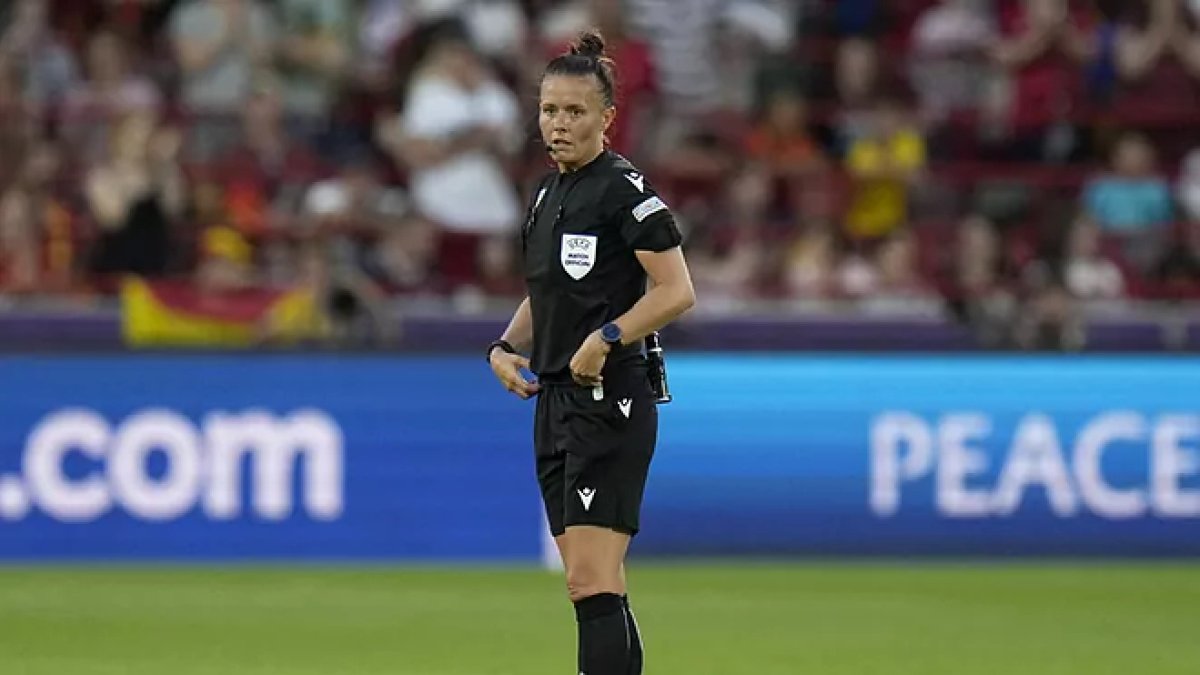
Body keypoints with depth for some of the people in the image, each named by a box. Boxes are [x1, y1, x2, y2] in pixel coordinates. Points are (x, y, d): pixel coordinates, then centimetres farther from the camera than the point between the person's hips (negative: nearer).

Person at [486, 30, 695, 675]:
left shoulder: (624, 188, -10)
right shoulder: (547, 192, 16)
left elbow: (676, 292, -16)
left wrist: (606, 339, -23)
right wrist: (506, 347, 8)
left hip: (610, 401, -9)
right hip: (555, 399, 9)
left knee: (592, 580, -15)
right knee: (593, 586, 9)